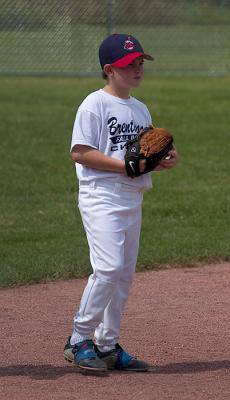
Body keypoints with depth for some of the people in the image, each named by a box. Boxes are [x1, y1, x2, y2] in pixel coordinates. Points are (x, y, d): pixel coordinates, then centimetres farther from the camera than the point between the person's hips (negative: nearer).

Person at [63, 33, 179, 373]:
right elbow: (80, 153, -14)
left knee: (125, 274, 9)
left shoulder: (141, 110, 16)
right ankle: (79, 340, -10)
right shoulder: (94, 105, -8)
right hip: (101, 197, -8)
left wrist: (164, 161, 0)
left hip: (132, 199, 8)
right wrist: (126, 165, -19)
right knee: (108, 267, -19)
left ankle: (107, 345, 16)